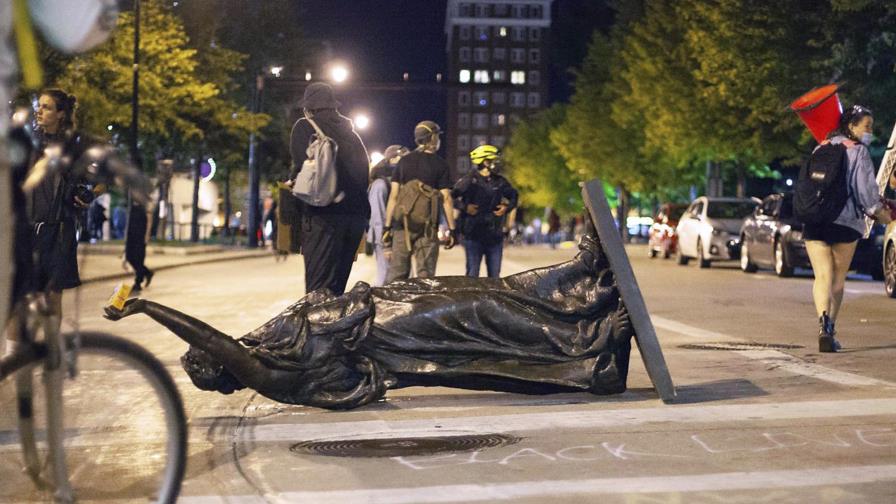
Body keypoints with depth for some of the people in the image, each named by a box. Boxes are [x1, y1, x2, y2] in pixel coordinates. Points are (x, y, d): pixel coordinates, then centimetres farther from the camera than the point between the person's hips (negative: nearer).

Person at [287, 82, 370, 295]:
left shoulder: (305, 127, 3)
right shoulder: (351, 133, 21)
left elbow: (302, 166, -9)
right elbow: (364, 175, 17)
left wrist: (292, 183, 10)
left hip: (324, 216, -6)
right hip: (356, 216, 6)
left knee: (318, 289, -9)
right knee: (337, 286, 13)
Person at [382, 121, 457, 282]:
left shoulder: (404, 162, 7)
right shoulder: (440, 165, -1)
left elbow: (393, 196, 3)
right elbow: (446, 199, -5)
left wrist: (387, 226, 6)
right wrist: (452, 229, -1)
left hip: (403, 225, 2)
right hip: (428, 227, -2)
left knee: (396, 274, 4)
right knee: (425, 276, 1)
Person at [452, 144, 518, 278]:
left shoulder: (500, 182, 7)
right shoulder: (469, 180, -7)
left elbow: (514, 196, 23)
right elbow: (450, 196, -9)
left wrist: (507, 207, 6)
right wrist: (464, 207, -16)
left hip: (495, 236, 4)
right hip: (473, 235, -4)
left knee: (495, 275, 8)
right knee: (472, 275, -2)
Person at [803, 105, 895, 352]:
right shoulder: (858, 151, -3)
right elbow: (866, 189, -7)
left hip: (813, 222, 4)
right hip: (845, 223, -3)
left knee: (822, 276, 0)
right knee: (838, 278, 10)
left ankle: (823, 321, -24)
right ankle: (830, 329, 8)